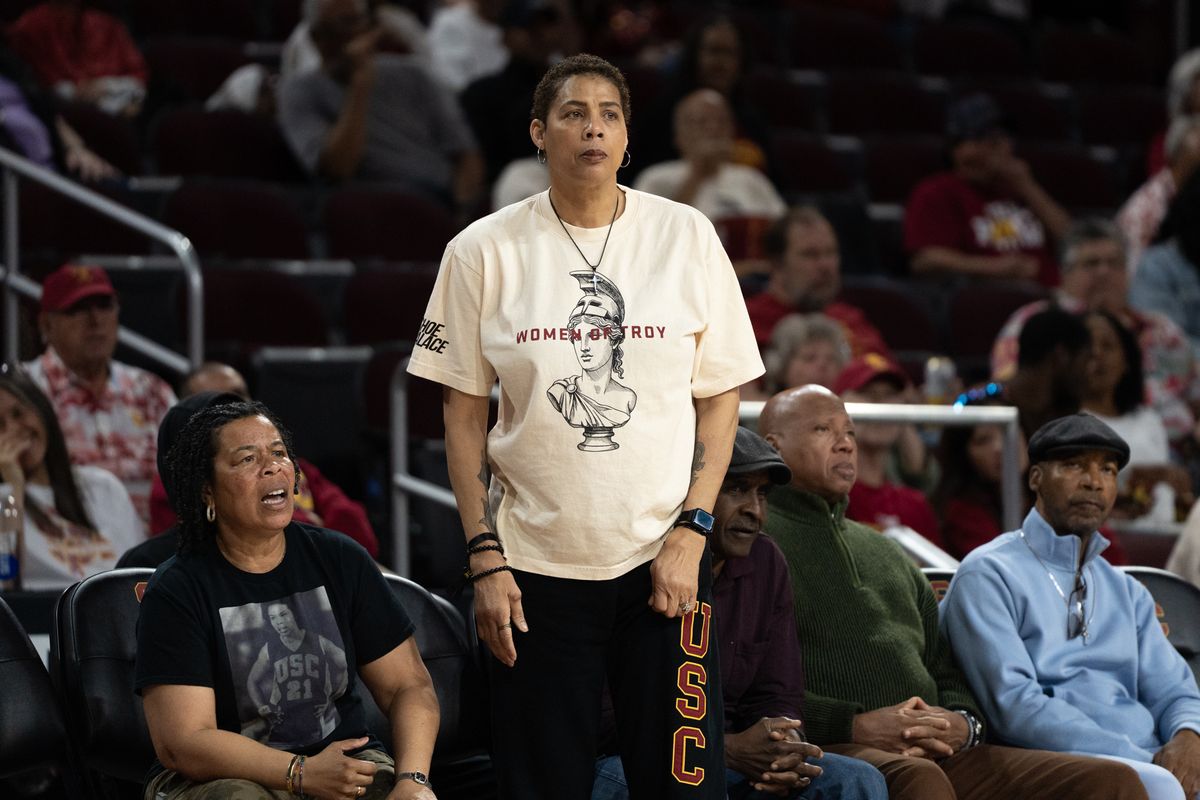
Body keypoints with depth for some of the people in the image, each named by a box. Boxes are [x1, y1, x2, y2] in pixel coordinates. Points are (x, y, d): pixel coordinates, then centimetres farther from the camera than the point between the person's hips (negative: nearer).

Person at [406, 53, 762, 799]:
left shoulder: (687, 236, 3)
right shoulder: (484, 252, 1)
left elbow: (719, 397, 5)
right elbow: (464, 415, 4)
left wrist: (691, 530, -5)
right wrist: (485, 558, -2)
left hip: (665, 563, 0)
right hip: (536, 566, 0)